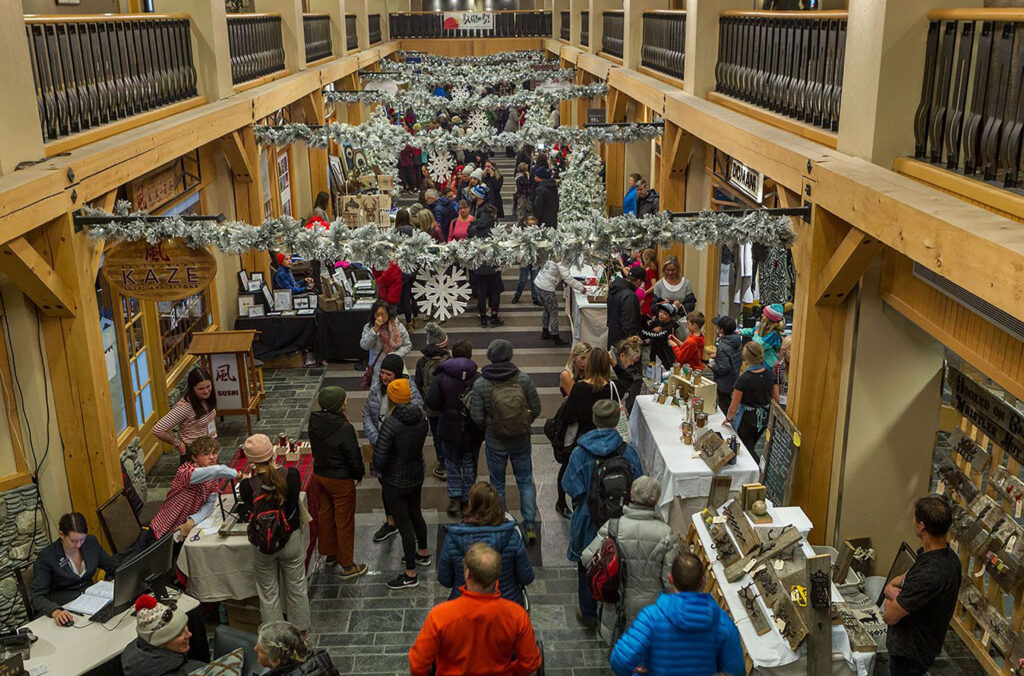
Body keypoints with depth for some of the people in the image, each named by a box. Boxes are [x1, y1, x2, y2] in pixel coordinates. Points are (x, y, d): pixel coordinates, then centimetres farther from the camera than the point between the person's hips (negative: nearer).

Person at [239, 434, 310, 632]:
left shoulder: (247, 486, -23)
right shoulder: (291, 474, -20)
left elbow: (250, 507, -4)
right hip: (290, 541, 1)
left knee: (269, 594, 20)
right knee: (296, 589, 22)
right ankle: (301, 632, 40)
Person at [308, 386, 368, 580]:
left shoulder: (314, 422, -8)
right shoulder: (344, 429, -29)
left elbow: (315, 448, 6)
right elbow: (354, 457, -20)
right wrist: (359, 475, -3)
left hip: (319, 474, 7)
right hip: (341, 480, -7)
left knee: (325, 514, 23)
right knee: (344, 521, 7)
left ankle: (329, 555, 40)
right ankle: (347, 566, 19)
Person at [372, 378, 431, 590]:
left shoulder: (391, 424, -27)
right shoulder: (421, 419, -6)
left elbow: (379, 459, -25)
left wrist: (380, 469, -4)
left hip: (396, 483, -7)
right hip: (417, 476, 7)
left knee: (404, 524, 3)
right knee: (415, 514, 27)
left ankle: (410, 574, 14)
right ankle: (422, 553, 48)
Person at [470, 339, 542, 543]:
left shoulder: (480, 384, -15)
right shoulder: (524, 379, -13)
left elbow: (477, 417, -12)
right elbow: (536, 409, -7)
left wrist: (488, 429, 9)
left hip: (495, 441, -1)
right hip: (521, 440, 1)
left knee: (497, 484, 16)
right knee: (526, 481, 15)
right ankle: (530, 525, 10)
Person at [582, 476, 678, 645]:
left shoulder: (612, 527, -19)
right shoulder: (666, 534, -20)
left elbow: (587, 559, -13)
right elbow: (670, 580, -16)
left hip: (617, 603, 1)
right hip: (648, 604, -1)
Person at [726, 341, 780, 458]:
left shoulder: (744, 379, -22)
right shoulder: (769, 375, -5)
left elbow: (733, 407, -17)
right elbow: (776, 399, 3)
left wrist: (728, 418, 1)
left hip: (746, 421, -6)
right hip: (763, 420, 6)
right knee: (750, 448, 25)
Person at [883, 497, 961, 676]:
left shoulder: (928, 575, -36)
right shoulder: (948, 556, -4)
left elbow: (890, 617, -27)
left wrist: (891, 601, -7)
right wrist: (891, 587, -11)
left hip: (909, 653, -9)